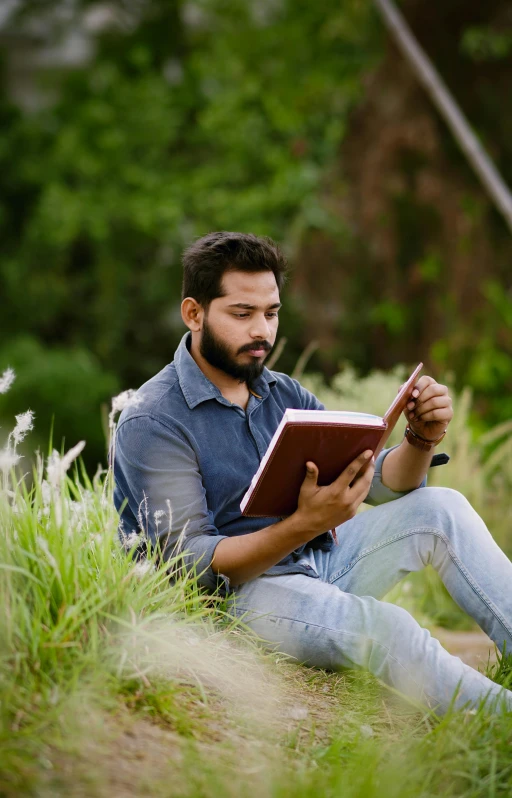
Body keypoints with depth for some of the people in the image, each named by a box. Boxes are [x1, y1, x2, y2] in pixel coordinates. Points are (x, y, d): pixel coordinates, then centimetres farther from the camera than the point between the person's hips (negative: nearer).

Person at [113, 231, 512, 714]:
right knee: (382, 626, -33)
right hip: (234, 594, -8)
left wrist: (421, 440, -15)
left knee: (439, 509, -9)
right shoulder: (152, 422, -13)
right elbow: (191, 562, -21)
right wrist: (304, 526, -35)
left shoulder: (286, 396, 10)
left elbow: (382, 485, 8)